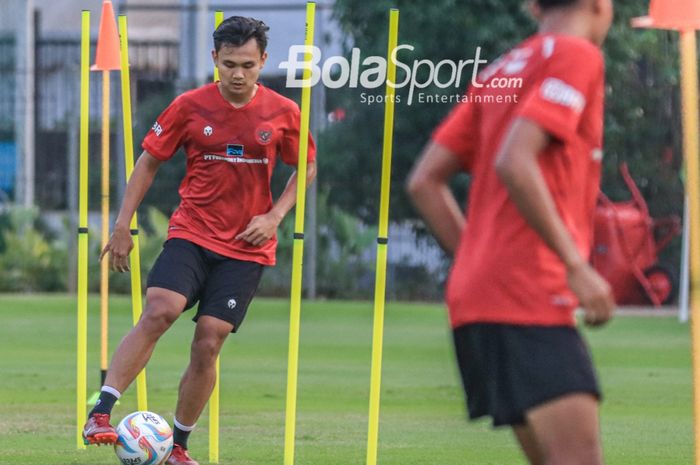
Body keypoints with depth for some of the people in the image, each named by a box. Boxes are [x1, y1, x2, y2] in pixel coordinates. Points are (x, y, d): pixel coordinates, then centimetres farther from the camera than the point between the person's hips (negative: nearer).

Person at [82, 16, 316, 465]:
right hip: (191, 234, -1)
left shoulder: (283, 113, -2)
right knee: (159, 312, -24)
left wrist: (274, 216, -3)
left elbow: (307, 168, 12)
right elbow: (150, 161, 7)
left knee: (208, 344, -5)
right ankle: (101, 415, -26)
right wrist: (123, 225, 2)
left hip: (247, 247, 1)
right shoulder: (190, 106, -3)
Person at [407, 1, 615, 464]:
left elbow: (424, 182, 18)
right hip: (529, 293, -9)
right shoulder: (577, 56, -4)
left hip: (478, 293, 9)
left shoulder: (500, 72, 21)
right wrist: (576, 266, -17)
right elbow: (514, 163, -18)